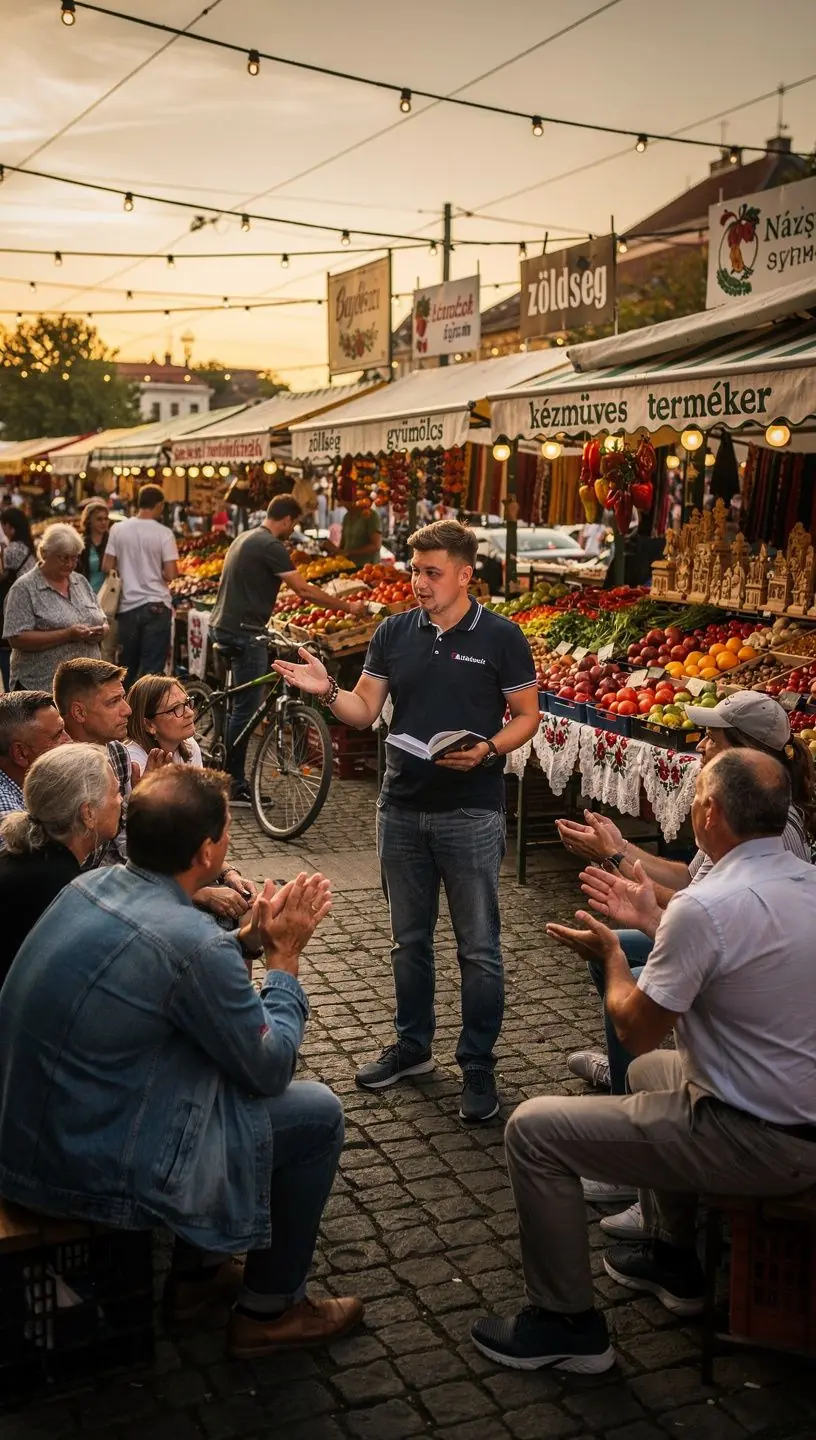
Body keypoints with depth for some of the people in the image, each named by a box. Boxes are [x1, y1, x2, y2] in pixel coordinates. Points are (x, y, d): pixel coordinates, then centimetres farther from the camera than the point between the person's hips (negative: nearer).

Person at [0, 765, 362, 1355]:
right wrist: (285, 954, -2)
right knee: (318, 1114, 4)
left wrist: (252, 937, 8)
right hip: (96, 1169, -8)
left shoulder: (91, 885, -2)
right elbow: (270, 1068, -11)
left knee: (232, 1053, 25)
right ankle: (270, 1312, 21)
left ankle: (196, 1268, 36)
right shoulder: (191, 942, -26)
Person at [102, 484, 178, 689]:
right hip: (156, 606, -3)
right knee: (152, 668, 0)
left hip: (127, 606, 4)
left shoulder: (118, 529, -1)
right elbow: (170, 574, -12)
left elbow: (107, 567, 1)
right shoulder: (164, 533, -9)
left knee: (127, 667, 16)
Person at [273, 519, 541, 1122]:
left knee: (478, 946, 3)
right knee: (410, 937, 16)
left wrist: (487, 750, -19)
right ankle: (413, 1045, 32)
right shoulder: (394, 632, 5)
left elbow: (528, 715, -2)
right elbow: (364, 710, 5)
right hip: (402, 807, 4)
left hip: (471, 812, -4)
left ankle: (478, 1064, 16)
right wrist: (327, 690, -15)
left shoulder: (500, 637, -6)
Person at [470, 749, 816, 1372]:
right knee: (650, 1071, 34)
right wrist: (651, 919, 25)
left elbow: (637, 1030, -14)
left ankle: (566, 1325, 10)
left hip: (760, 1143, -9)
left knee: (534, 1129, -3)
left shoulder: (706, 907, -25)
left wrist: (611, 953, 2)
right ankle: (673, 1262, 42)